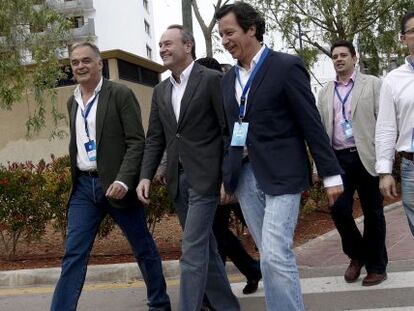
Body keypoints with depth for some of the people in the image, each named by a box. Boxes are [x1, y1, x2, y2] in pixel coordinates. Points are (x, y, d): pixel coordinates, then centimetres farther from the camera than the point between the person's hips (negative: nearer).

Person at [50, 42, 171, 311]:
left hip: (116, 184, -4)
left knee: (143, 248, 8)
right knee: (74, 254, 0)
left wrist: (123, 180, -22)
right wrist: (76, 179, 14)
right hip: (83, 186, 5)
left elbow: (137, 142, -12)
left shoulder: (120, 94, -6)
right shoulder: (73, 102, 13)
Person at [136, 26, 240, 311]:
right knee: (204, 247, 15)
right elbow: (155, 138, 13)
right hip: (177, 179, 7)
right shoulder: (161, 91, 13)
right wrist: (146, 176, 1)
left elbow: (229, 130, -8)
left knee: (193, 250, -9)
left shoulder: (212, 79, -6)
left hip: (204, 177, -7)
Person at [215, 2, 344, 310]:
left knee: (275, 256, -13)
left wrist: (331, 174, -8)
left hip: (280, 174, -6)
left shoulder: (286, 66, -6)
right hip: (245, 175, 6)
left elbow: (311, 123, -8)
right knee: (272, 256, 11)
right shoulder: (229, 79, 13)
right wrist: (226, 176, 17)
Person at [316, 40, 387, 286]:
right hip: (338, 159, 3)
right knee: (339, 209, -5)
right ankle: (357, 255, 20)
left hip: (367, 157, -3)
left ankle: (376, 266, 18)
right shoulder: (326, 92, 14)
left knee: (373, 213, 4)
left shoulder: (373, 84, 3)